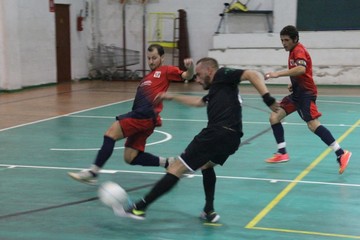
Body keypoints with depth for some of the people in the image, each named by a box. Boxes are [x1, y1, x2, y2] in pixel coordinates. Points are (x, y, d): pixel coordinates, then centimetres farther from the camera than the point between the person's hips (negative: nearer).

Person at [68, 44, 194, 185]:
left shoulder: (166, 71, 7)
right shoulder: (147, 77, 31)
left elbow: (187, 76, -7)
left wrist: (190, 67, -27)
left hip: (145, 115, -9)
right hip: (140, 116, 9)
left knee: (111, 134, -16)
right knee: (130, 158, 5)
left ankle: (93, 172, -14)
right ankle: (168, 163, 13)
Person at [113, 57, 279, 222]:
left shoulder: (222, 75, 5)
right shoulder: (217, 89, 29)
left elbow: (253, 75, -8)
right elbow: (198, 102, 45)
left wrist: (268, 98, -20)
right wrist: (172, 97, 52)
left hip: (218, 133, -9)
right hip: (231, 138, 9)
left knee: (175, 170, -3)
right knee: (206, 165, 36)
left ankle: (139, 208, 1)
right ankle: (209, 211, 25)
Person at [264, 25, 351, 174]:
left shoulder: (299, 51, -14)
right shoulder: (293, 52, 16)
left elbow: (301, 69, -35)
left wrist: (278, 74, -39)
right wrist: (293, 84, 12)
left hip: (306, 93, -10)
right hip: (297, 93, 10)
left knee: (313, 124, -22)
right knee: (274, 117, 4)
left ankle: (341, 154, -22)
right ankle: (282, 153, 10)